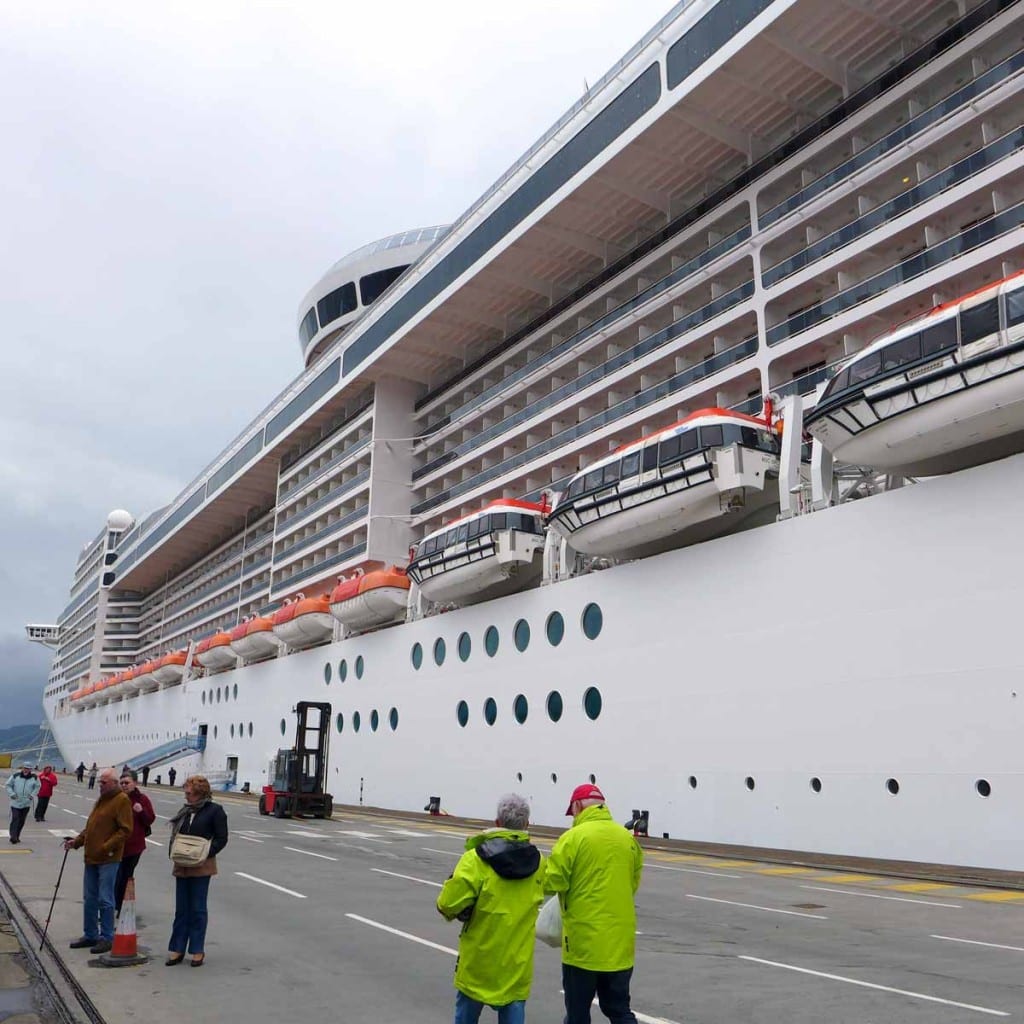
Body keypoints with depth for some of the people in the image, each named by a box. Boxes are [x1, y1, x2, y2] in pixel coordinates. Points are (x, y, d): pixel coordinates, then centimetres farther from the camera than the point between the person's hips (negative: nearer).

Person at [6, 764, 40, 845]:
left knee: (22, 821, 8)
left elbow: (37, 787, 11)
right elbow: (8, 785, 5)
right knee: (15, 819, -13)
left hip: (26, 803, 2)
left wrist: (32, 794, -4)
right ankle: (12, 836, -12)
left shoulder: (34, 778, 1)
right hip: (15, 802, -2)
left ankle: (16, 836, 19)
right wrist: (12, 794, -9)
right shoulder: (15, 776, -3)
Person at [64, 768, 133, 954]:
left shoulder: (122, 801, -11)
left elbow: (125, 830, -16)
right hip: (91, 857, 9)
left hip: (108, 859, -9)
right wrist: (76, 841, 10)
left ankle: (107, 938, 6)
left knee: (105, 900, -3)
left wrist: (107, 847, -21)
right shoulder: (101, 799, 17)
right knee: (89, 899, 14)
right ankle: (90, 935, 25)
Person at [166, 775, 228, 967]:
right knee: (181, 909, 11)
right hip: (182, 866, 5)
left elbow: (222, 838, -8)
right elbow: (175, 834, 16)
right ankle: (177, 949, 20)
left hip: (201, 867, -5)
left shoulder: (215, 811, -8)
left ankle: (197, 950, 13)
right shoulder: (185, 811, 10)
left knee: (197, 909, 3)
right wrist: (173, 851, -3)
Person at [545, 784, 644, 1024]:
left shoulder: (573, 837, -12)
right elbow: (633, 883, 13)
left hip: (584, 939, -5)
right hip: (620, 941, 5)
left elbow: (552, 883, -11)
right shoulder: (628, 838, 5)